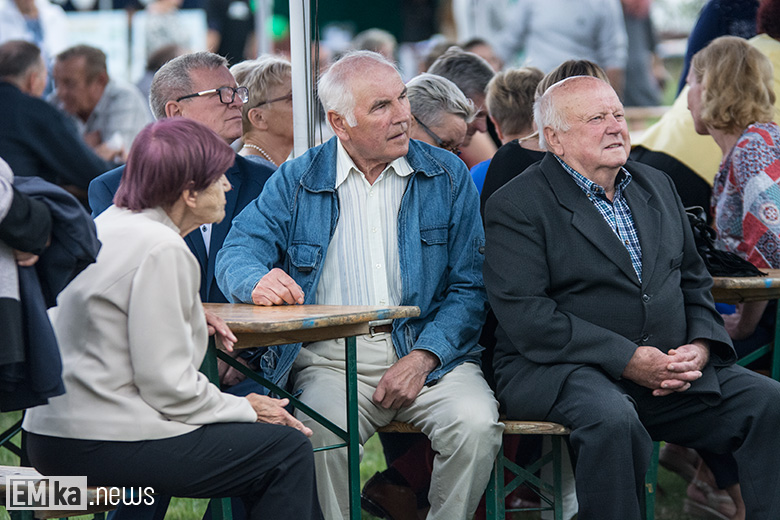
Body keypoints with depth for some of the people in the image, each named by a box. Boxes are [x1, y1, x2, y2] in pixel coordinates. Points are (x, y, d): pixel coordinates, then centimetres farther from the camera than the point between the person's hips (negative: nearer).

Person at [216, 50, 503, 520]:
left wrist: (423, 357, -13)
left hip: (428, 350, 1)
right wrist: (258, 281, -24)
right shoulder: (296, 181, 10)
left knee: (476, 424, -28)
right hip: (330, 357, -1)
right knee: (318, 435, -32)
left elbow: (469, 286, 3)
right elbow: (239, 252, 2)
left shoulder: (448, 176, 8)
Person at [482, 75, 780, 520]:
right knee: (612, 421, -37)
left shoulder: (657, 186, 19)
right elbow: (525, 316, -14)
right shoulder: (517, 206, -3)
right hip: (560, 370, -6)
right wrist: (628, 360, -19)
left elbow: (694, 281, 21)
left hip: (670, 368, 6)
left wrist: (701, 346, -2)